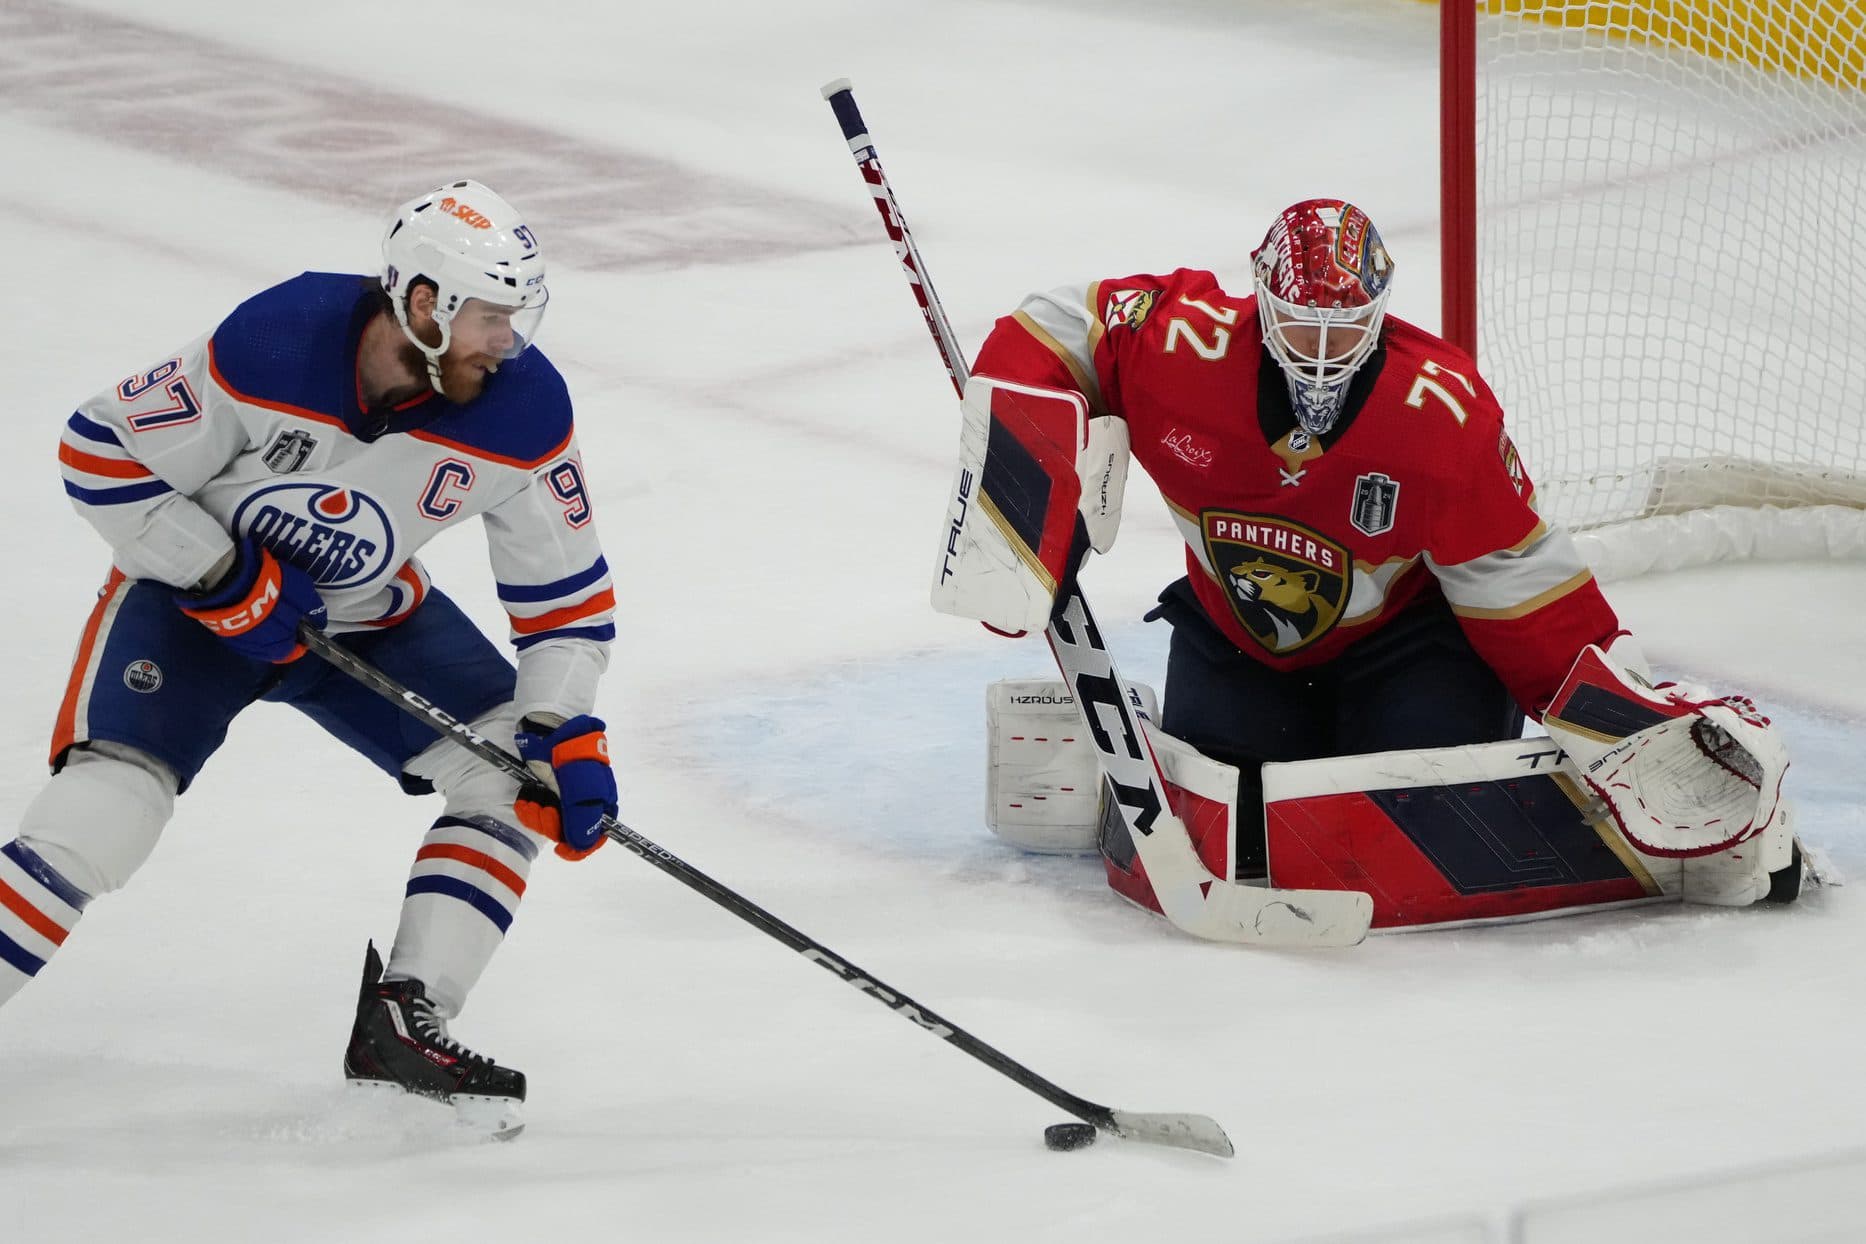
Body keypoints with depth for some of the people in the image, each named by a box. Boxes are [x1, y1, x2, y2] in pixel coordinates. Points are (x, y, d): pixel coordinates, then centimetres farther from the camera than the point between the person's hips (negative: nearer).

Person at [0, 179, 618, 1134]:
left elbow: (564, 591, -8)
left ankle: (401, 1026, -6)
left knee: (514, 772, -10)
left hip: (371, 616, 5)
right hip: (196, 588, -5)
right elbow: (100, 454, -21)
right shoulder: (271, 349, -32)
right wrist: (230, 583, -22)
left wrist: (564, 735, -19)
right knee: (102, 815, -23)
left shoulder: (522, 410, -20)